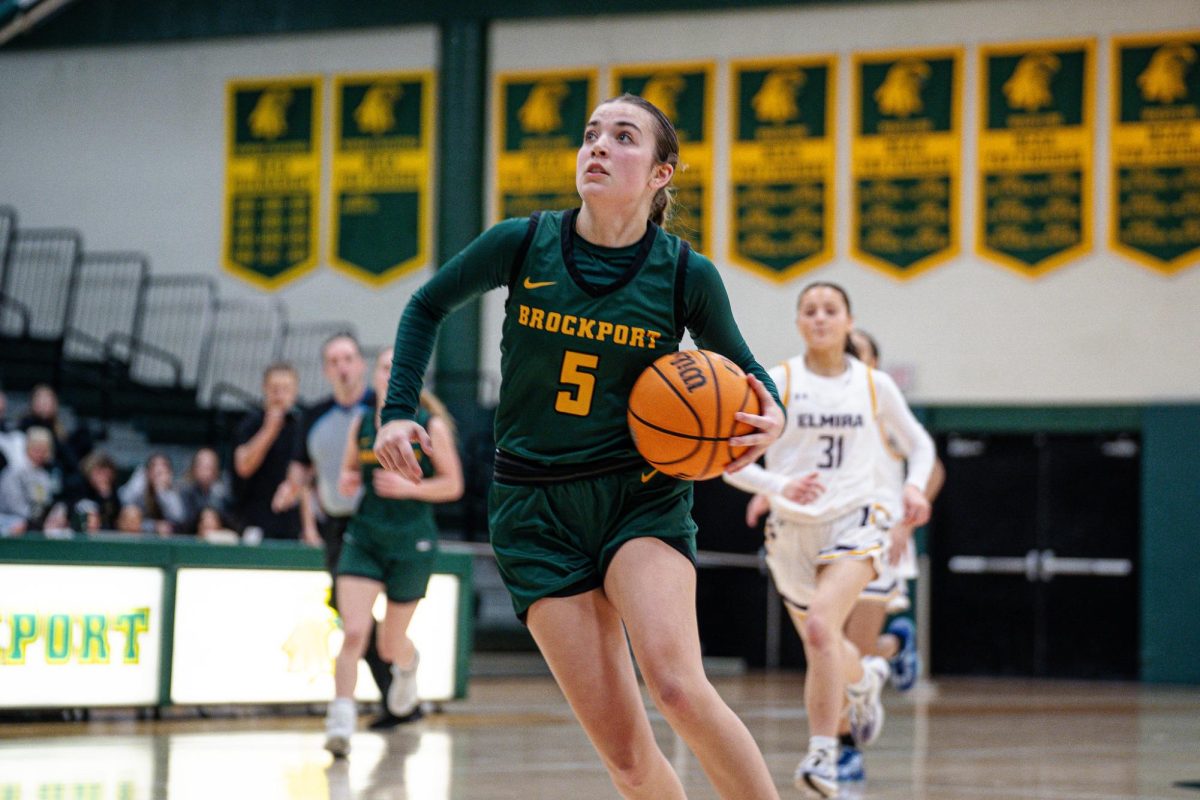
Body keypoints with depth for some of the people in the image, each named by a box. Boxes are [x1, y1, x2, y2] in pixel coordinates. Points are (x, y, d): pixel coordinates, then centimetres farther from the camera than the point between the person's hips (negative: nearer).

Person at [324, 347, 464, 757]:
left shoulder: (431, 427, -5)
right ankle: (341, 720, -17)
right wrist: (346, 481, -6)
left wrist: (410, 488, -17)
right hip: (364, 538, 2)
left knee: (391, 643, 10)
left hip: (412, 542, -2)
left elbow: (453, 484, -2)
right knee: (354, 632, -17)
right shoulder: (361, 425, 3)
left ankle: (407, 666, 47)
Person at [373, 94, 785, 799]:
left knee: (678, 687, -28)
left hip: (642, 497, -1)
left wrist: (769, 417, -10)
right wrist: (400, 410, 3)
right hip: (537, 514, 1)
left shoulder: (687, 275, -5)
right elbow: (428, 307, 14)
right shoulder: (522, 245, -4)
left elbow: (741, 369, 11)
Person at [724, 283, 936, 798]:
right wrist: (779, 486, -24)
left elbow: (918, 443, 17)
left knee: (821, 626, -28)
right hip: (793, 528, 2)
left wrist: (915, 485, -4)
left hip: (855, 521, -2)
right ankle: (865, 679, 55)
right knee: (823, 653, 18)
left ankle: (823, 756, -26)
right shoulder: (777, 382, -3)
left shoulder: (873, 385, 2)